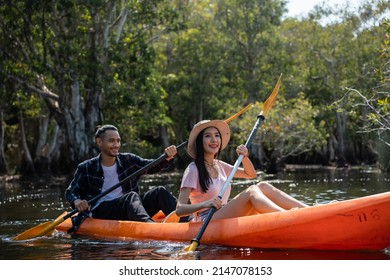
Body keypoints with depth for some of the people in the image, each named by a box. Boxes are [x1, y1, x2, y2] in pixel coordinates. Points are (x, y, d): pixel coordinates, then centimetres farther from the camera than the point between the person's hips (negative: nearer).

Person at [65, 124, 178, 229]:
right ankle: (150, 226, -64)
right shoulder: (86, 168, 2)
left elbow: (153, 166, 1)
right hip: (100, 212, -4)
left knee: (159, 192, -17)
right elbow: (70, 192, 6)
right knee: (131, 196, -32)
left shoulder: (128, 160, 10)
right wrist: (76, 201, -17)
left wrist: (167, 158, -21)